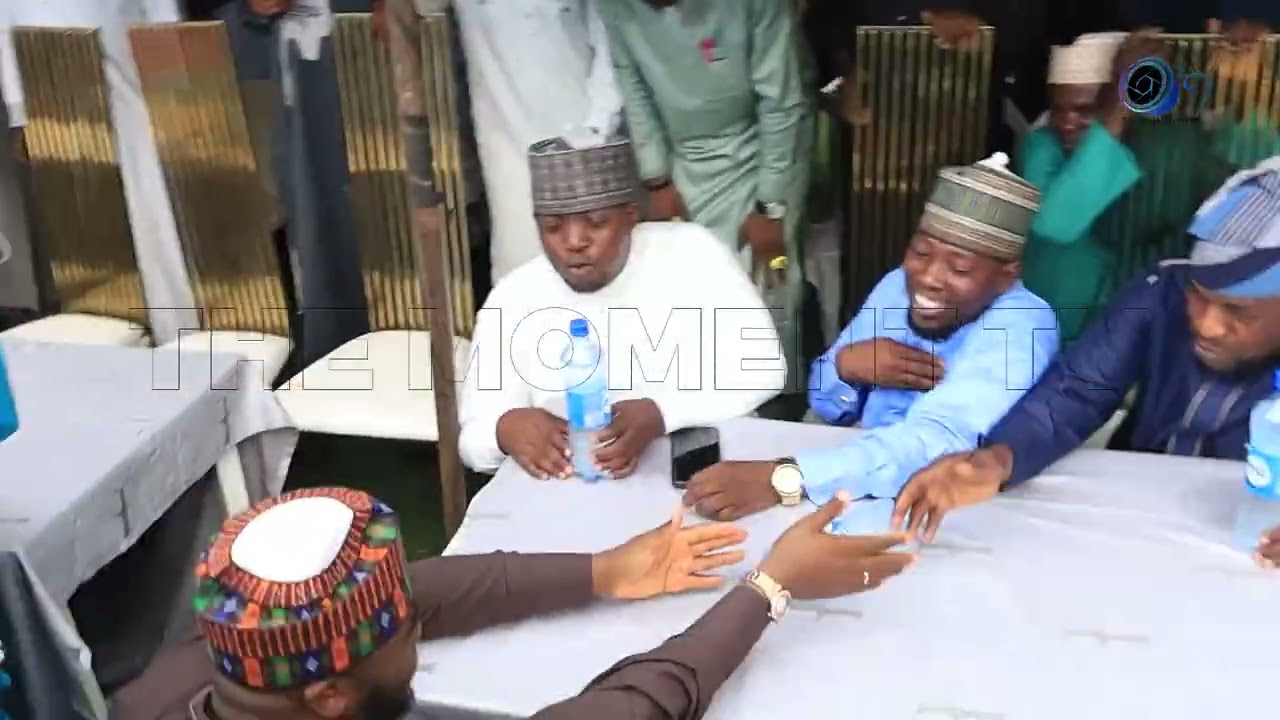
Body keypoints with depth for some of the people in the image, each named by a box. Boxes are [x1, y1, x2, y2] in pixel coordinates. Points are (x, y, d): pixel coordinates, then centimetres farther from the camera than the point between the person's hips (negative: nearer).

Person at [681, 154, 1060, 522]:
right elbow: (827, 409, 8)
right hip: (867, 493, 6)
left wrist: (784, 478, -44)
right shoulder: (897, 286, 1)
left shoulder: (1022, 328, -19)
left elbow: (937, 439, -35)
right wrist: (845, 365, -15)